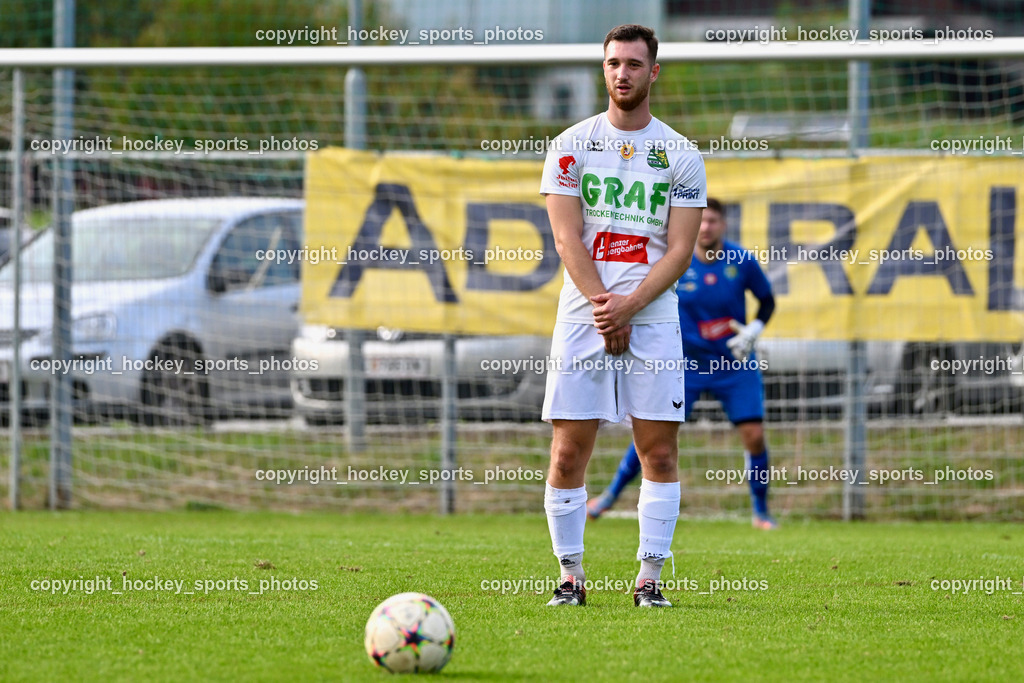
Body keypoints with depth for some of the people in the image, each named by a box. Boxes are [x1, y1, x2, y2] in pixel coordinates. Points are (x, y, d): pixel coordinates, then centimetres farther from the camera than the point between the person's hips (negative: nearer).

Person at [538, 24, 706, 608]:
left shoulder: (681, 155, 5)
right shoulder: (571, 146, 5)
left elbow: (680, 250, -1)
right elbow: (568, 238, -2)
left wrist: (627, 306, -14)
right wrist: (603, 308, -12)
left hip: (653, 319, 0)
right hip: (581, 317, 0)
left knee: (659, 452, -2)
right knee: (568, 454, -3)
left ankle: (650, 577, 5)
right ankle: (571, 576, 6)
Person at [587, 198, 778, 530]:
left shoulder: (742, 262, -9)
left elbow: (767, 300, 6)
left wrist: (753, 330, -10)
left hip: (736, 364, 1)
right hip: (687, 363, 0)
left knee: (754, 435, -7)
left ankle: (761, 511, 10)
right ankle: (611, 494, 10)